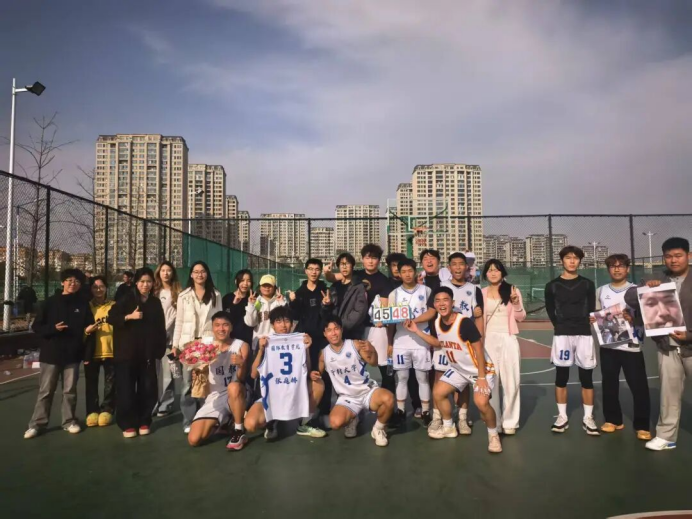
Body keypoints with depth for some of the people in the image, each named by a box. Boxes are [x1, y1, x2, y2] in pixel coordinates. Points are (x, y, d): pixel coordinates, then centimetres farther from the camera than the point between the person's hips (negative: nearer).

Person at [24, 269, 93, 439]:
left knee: (70, 391, 9)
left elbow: (89, 326, 10)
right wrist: (53, 328, -16)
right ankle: (37, 424, 16)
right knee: (45, 391, 5)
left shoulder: (83, 305, 4)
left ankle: (69, 421, 20)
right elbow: (36, 327, 0)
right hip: (51, 354, -1)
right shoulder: (50, 302, -1)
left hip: (73, 354, 1)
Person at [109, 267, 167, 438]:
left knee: (147, 388, 3)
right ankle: (127, 424, 10)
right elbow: (111, 317, -5)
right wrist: (129, 316, -18)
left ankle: (144, 421, 17)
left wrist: (160, 349, 5)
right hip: (127, 352, -2)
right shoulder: (127, 299, 1)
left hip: (147, 353, 2)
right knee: (126, 388, -1)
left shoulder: (156, 302, 9)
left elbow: (160, 328, 10)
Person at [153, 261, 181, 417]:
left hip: (169, 336, -3)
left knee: (166, 371, -6)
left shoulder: (177, 292, 5)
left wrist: (163, 330, -9)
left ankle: (165, 404, 1)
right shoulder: (155, 292, 17)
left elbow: (175, 315, -2)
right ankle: (153, 404, 7)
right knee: (153, 371, 0)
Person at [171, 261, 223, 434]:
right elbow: (179, 322, 6)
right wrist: (175, 344, 1)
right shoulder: (183, 295, 6)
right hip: (188, 342, 0)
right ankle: (189, 421, 9)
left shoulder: (215, 295, 6)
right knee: (188, 382, 1)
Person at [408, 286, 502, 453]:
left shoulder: (464, 322, -30)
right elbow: (439, 343, 11)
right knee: (438, 393, 7)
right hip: (458, 369, 7)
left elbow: (478, 349, -24)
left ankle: (493, 435, 4)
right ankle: (449, 427, 30)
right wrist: (416, 331, 2)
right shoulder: (437, 323, -9)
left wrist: (481, 377, -23)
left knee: (481, 402, -25)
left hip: (481, 369, -7)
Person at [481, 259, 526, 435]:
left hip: (508, 339, -1)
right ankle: (494, 422, 14)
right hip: (489, 340, 1)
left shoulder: (512, 290, 0)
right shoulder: (482, 293, 5)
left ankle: (510, 422, 12)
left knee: (511, 382, 1)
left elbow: (521, 317, 2)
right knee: (490, 382, 5)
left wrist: (516, 303, -14)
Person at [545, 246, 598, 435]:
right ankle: (562, 417, 14)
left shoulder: (587, 284, 6)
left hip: (584, 334, 1)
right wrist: (561, 327, 1)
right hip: (562, 335, -1)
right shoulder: (552, 285, 3)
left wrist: (581, 326, 0)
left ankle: (588, 418, 15)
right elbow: (550, 311, 7)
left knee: (587, 377, 5)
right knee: (561, 377, 5)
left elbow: (591, 310, 8)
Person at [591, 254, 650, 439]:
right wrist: (593, 320, -4)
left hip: (631, 346, -3)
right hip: (608, 345, 3)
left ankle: (642, 426, 14)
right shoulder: (600, 291, 9)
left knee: (639, 387, 0)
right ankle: (613, 420, 25)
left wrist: (632, 319, -17)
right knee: (609, 385, 10)